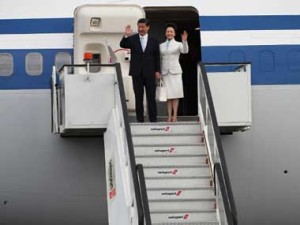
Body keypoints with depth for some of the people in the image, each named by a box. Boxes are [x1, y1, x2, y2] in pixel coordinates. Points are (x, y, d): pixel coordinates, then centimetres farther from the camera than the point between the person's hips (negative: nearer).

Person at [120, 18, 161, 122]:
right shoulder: (132, 39, 4)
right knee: (138, 97, 4)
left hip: (149, 73, 0)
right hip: (137, 73, 0)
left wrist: (157, 71, 0)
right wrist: (126, 36, -30)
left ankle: (153, 119, 6)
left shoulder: (154, 41, 6)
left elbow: (157, 57, 8)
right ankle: (140, 119, 7)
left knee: (151, 97, 1)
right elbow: (122, 45, -12)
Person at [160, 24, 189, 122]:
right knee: (168, 95, 1)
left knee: (175, 94, -4)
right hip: (165, 72, 2)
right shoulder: (161, 45, 13)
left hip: (175, 71, -2)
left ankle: (175, 116, -4)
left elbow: (185, 51, -16)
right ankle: (169, 116, 2)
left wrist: (184, 41, -33)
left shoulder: (178, 44, 4)